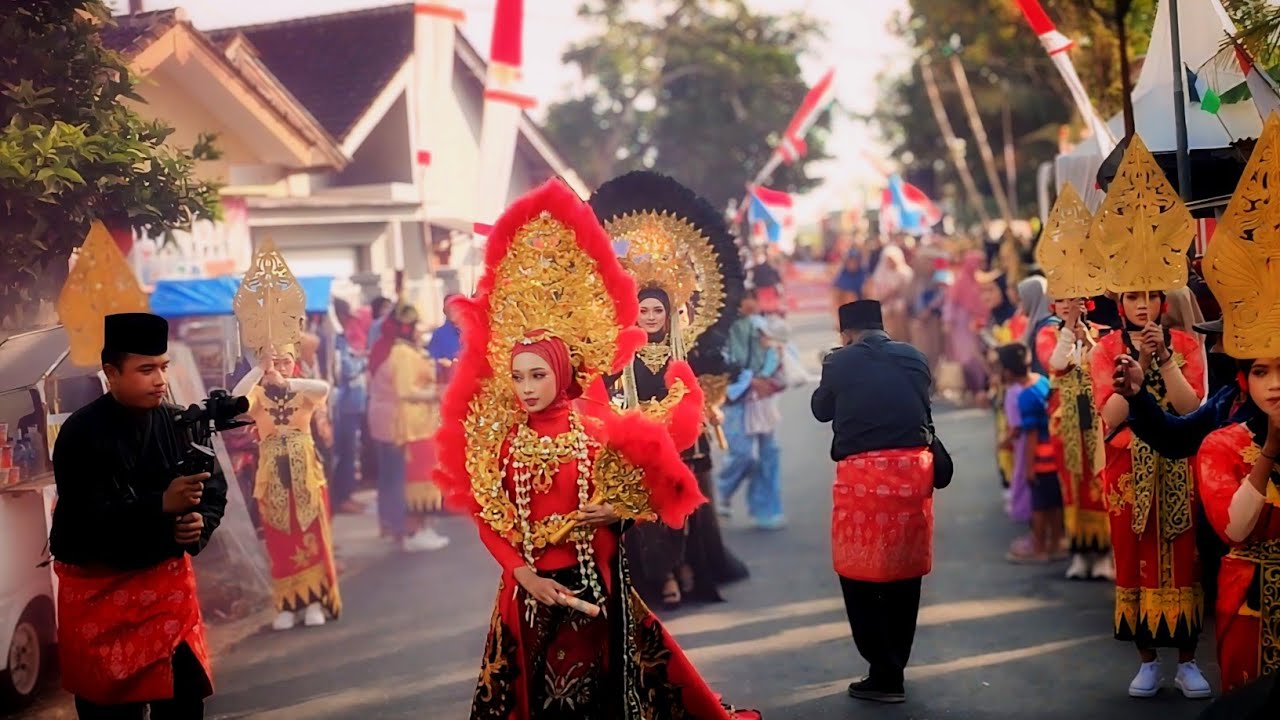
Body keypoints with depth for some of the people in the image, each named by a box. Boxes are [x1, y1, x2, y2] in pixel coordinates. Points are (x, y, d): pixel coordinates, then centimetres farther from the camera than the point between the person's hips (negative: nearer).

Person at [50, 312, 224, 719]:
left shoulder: (180, 424, -3)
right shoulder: (82, 434, -15)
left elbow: (214, 490, 4)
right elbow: (85, 519, -24)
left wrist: (200, 524, -18)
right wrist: (162, 505, -34)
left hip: (168, 578, 4)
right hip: (98, 588, -3)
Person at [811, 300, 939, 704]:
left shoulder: (841, 363, 0)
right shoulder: (914, 358, 9)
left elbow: (821, 410, 15)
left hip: (864, 473, -4)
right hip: (913, 468, 4)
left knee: (860, 572, 6)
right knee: (904, 569, 15)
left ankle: (885, 675, 3)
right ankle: (895, 667, 25)